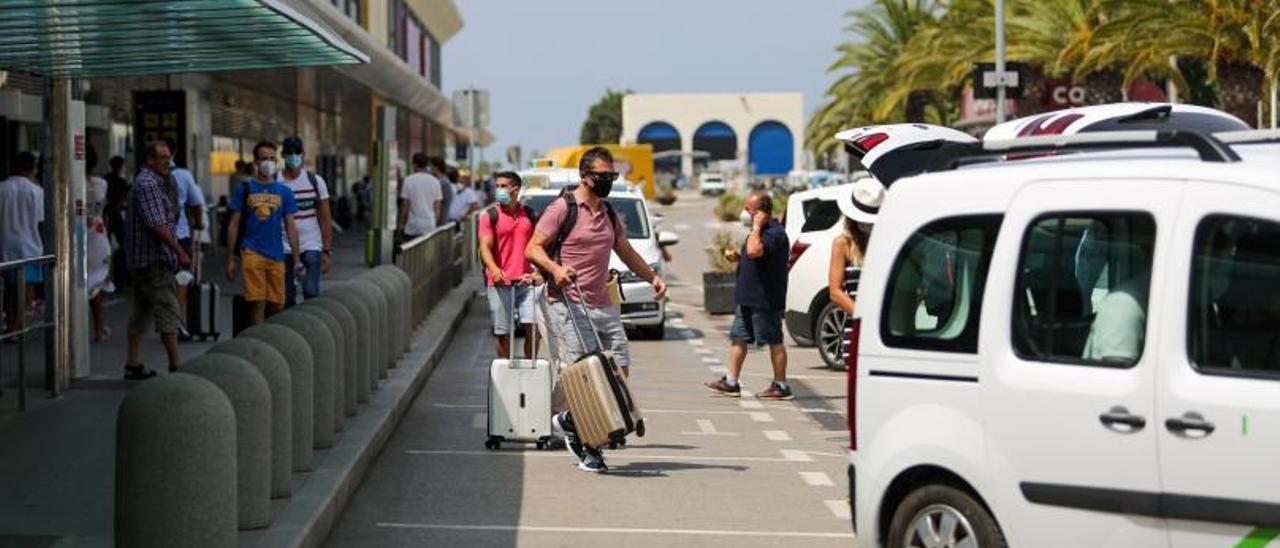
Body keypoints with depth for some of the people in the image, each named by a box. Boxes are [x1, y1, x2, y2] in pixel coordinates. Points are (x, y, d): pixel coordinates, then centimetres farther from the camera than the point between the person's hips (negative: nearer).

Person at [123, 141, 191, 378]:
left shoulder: (153, 182, 19)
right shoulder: (148, 184, -14)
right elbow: (157, 225, -22)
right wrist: (180, 252, -20)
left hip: (143, 260, 11)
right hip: (154, 259, -11)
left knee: (142, 312, 12)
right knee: (167, 312, -9)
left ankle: (132, 365, 15)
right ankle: (176, 365, -10)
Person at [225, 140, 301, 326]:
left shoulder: (284, 191, 10)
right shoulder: (244, 189, 4)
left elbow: (290, 227, 12)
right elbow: (234, 224, 6)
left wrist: (297, 260, 7)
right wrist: (230, 258, 2)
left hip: (276, 255, 3)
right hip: (252, 253, -3)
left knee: (277, 307, 3)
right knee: (257, 304, -11)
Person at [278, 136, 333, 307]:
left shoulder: (315, 181, 2)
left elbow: (326, 219, 3)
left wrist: (327, 251, -3)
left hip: (311, 246, -1)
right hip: (284, 248, 1)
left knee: (311, 292, -14)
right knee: (287, 298, 6)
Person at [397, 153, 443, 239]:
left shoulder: (409, 180, -6)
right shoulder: (435, 181, 4)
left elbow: (405, 205, -5)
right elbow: (437, 207, 7)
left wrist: (400, 223, 3)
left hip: (412, 228, -3)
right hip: (430, 227, 3)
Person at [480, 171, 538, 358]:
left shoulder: (530, 215, 11)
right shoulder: (490, 217, 2)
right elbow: (485, 247, -9)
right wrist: (494, 269, -27)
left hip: (525, 281, 1)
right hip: (499, 283, -1)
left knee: (532, 326, -11)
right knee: (502, 332, 4)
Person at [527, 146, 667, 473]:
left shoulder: (610, 214, 18)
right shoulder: (562, 209, -4)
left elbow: (626, 252, 30)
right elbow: (533, 249, -7)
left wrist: (652, 277, 19)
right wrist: (555, 268, -25)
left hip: (603, 306, 7)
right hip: (569, 305, -7)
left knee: (619, 369, 2)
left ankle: (570, 421, 20)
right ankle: (589, 449, 1)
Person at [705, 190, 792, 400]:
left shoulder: (775, 233, -17)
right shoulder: (761, 231, 15)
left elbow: (754, 251, -34)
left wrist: (756, 227, -23)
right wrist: (737, 257, 9)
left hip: (766, 299, -10)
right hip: (749, 297, 10)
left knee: (774, 341, -2)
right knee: (739, 338, 10)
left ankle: (781, 386, 5)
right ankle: (731, 382, 15)